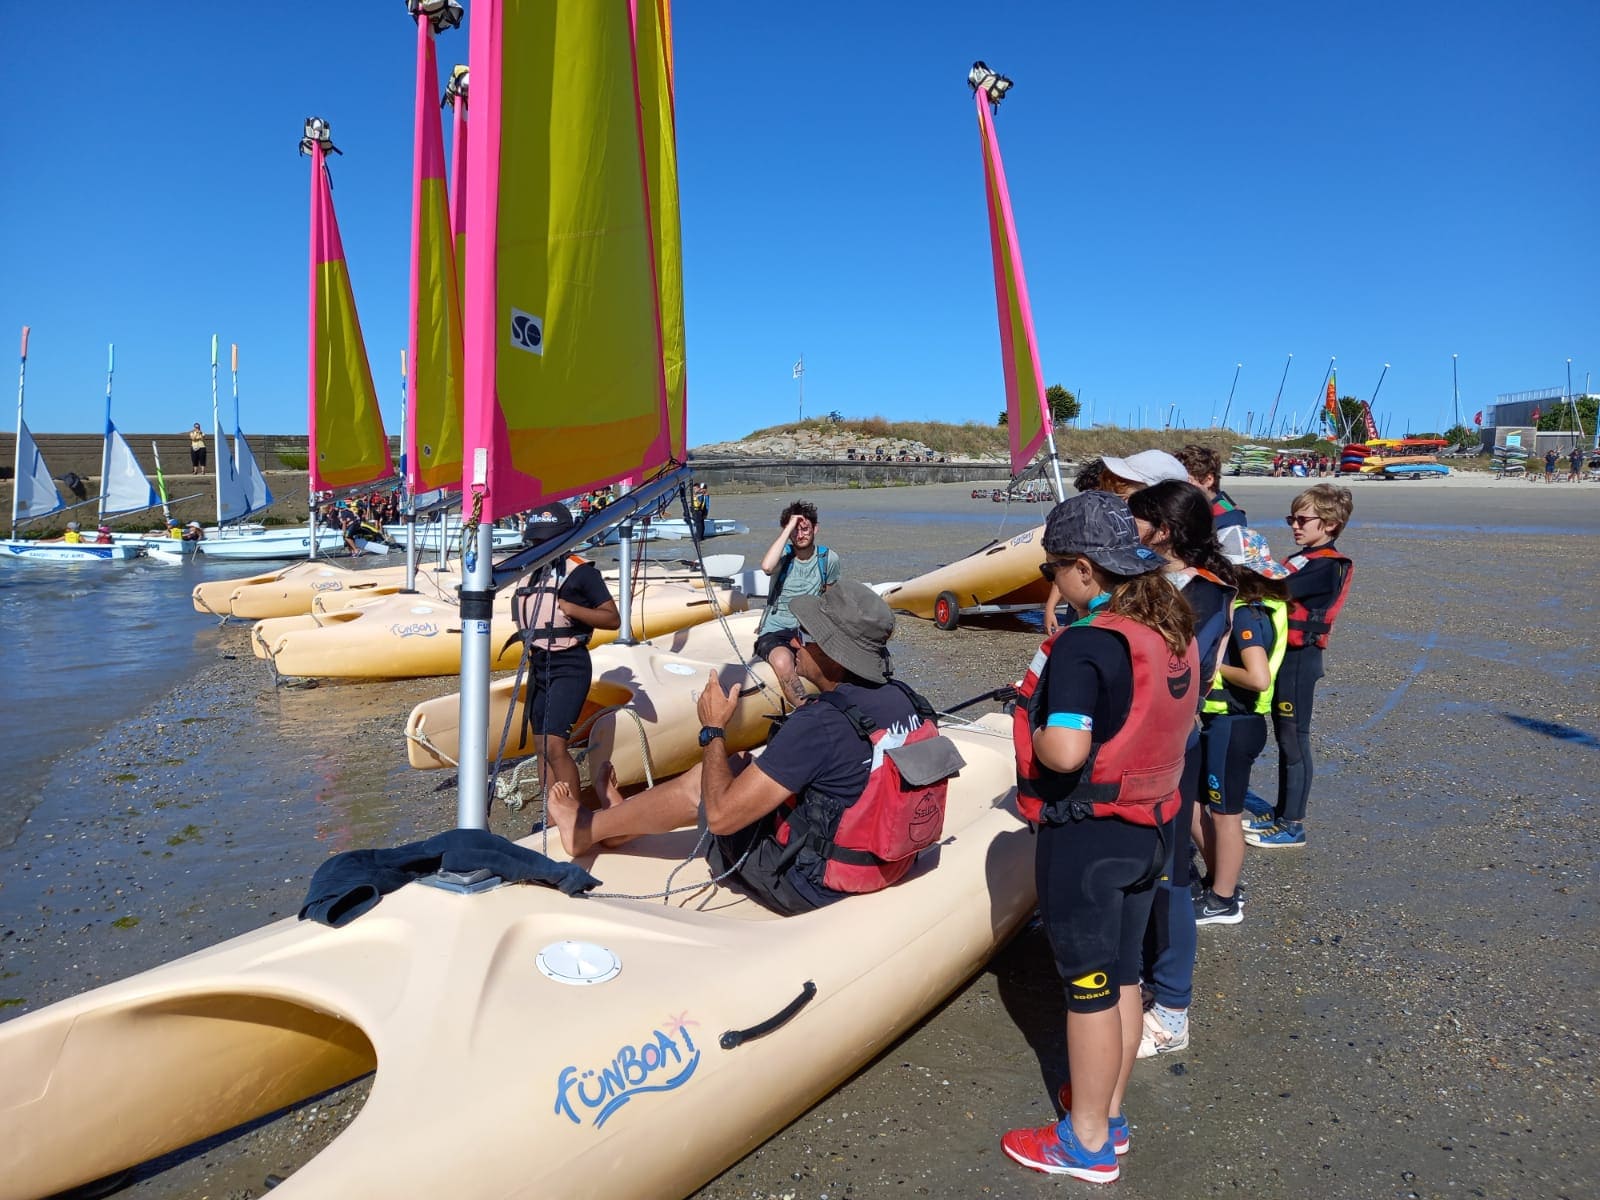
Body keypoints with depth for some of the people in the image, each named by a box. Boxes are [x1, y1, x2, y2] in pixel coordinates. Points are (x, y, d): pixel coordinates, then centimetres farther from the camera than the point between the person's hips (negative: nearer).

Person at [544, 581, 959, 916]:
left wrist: (712, 730, -12)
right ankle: (626, 816, 40)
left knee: (698, 784, 8)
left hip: (808, 883, -7)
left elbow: (721, 816, -26)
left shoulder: (819, 724, -31)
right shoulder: (902, 697, -8)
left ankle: (587, 828, 33)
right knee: (737, 767, 19)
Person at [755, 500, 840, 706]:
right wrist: (789, 527, -24)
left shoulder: (829, 559, 4)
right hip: (775, 631, -3)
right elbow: (767, 566, -31)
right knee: (783, 660, -38)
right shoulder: (783, 554, -6)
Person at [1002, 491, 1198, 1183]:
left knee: (1089, 986, 6)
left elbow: (1063, 751, -33)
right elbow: (1179, 723, 13)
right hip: (1149, 830, 8)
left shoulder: (1084, 645, -25)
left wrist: (1033, 729, -13)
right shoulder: (1175, 630, 1)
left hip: (1085, 839, -8)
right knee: (1123, 975, 20)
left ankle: (1087, 1143, 23)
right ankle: (1108, 1111, 37)